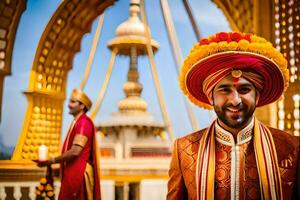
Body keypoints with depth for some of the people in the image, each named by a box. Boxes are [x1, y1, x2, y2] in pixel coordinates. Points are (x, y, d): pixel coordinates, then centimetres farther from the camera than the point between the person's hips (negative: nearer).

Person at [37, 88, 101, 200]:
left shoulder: (83, 123, -15)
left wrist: (51, 161, -14)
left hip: (78, 173, -9)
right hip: (73, 172, 9)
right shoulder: (77, 122, 17)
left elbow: (75, 151, -22)